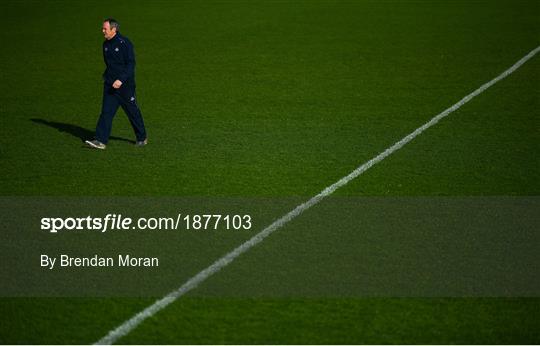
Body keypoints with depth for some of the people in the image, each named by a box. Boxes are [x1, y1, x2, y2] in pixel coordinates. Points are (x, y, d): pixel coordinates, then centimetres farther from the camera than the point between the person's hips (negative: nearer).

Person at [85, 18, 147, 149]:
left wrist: (121, 79, -24)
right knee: (106, 111, -3)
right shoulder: (106, 44, 10)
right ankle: (101, 141, -7)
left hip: (125, 84, -6)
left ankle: (142, 138, 21)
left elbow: (131, 64, -17)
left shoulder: (124, 43, -13)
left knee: (133, 111, 5)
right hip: (110, 84, 6)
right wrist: (106, 75, 15)